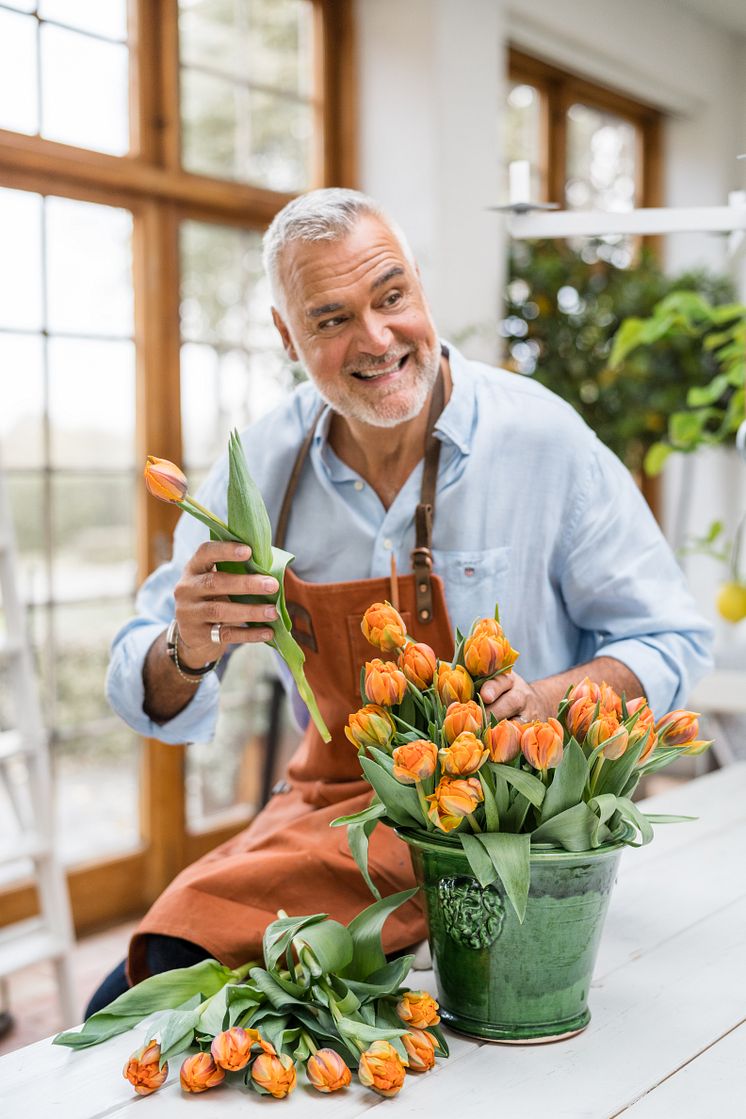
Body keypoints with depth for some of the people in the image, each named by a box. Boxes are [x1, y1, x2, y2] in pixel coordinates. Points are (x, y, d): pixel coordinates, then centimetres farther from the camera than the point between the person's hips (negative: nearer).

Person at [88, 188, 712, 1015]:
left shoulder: (542, 437, -12)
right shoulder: (264, 464, -3)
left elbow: (671, 644, -4)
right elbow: (154, 704, 1)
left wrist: (544, 701, -24)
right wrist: (186, 654, -24)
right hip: (332, 797, 4)